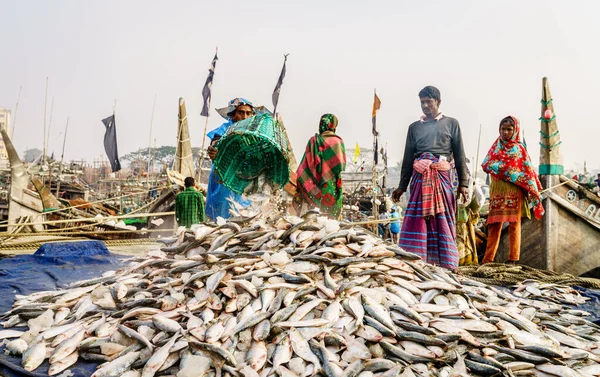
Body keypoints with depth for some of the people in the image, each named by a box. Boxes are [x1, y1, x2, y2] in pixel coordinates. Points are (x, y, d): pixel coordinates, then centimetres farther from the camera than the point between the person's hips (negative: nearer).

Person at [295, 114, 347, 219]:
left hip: (312, 186, 4)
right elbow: (340, 166, -5)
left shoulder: (312, 141, 6)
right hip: (330, 185, -3)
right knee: (331, 214, 0)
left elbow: (304, 166, 6)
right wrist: (339, 182, 1)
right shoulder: (337, 141, -3)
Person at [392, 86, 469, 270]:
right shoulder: (414, 127, 17)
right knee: (416, 220, -4)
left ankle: (447, 266, 2)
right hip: (419, 178, 2)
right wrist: (402, 186, 13)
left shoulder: (451, 123, 11)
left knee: (443, 221, -3)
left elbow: (459, 155, 8)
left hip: (442, 177, -2)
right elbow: (408, 158, 16)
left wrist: (463, 182, 0)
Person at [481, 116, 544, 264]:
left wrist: (532, 190, -3)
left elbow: (527, 170, 6)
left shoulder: (519, 149, 10)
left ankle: (513, 258, -5)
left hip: (515, 190, -2)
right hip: (497, 189, 2)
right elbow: (485, 165, 7)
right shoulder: (496, 146, 16)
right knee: (494, 224, -2)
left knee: (514, 223, -5)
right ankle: (488, 259, -2)